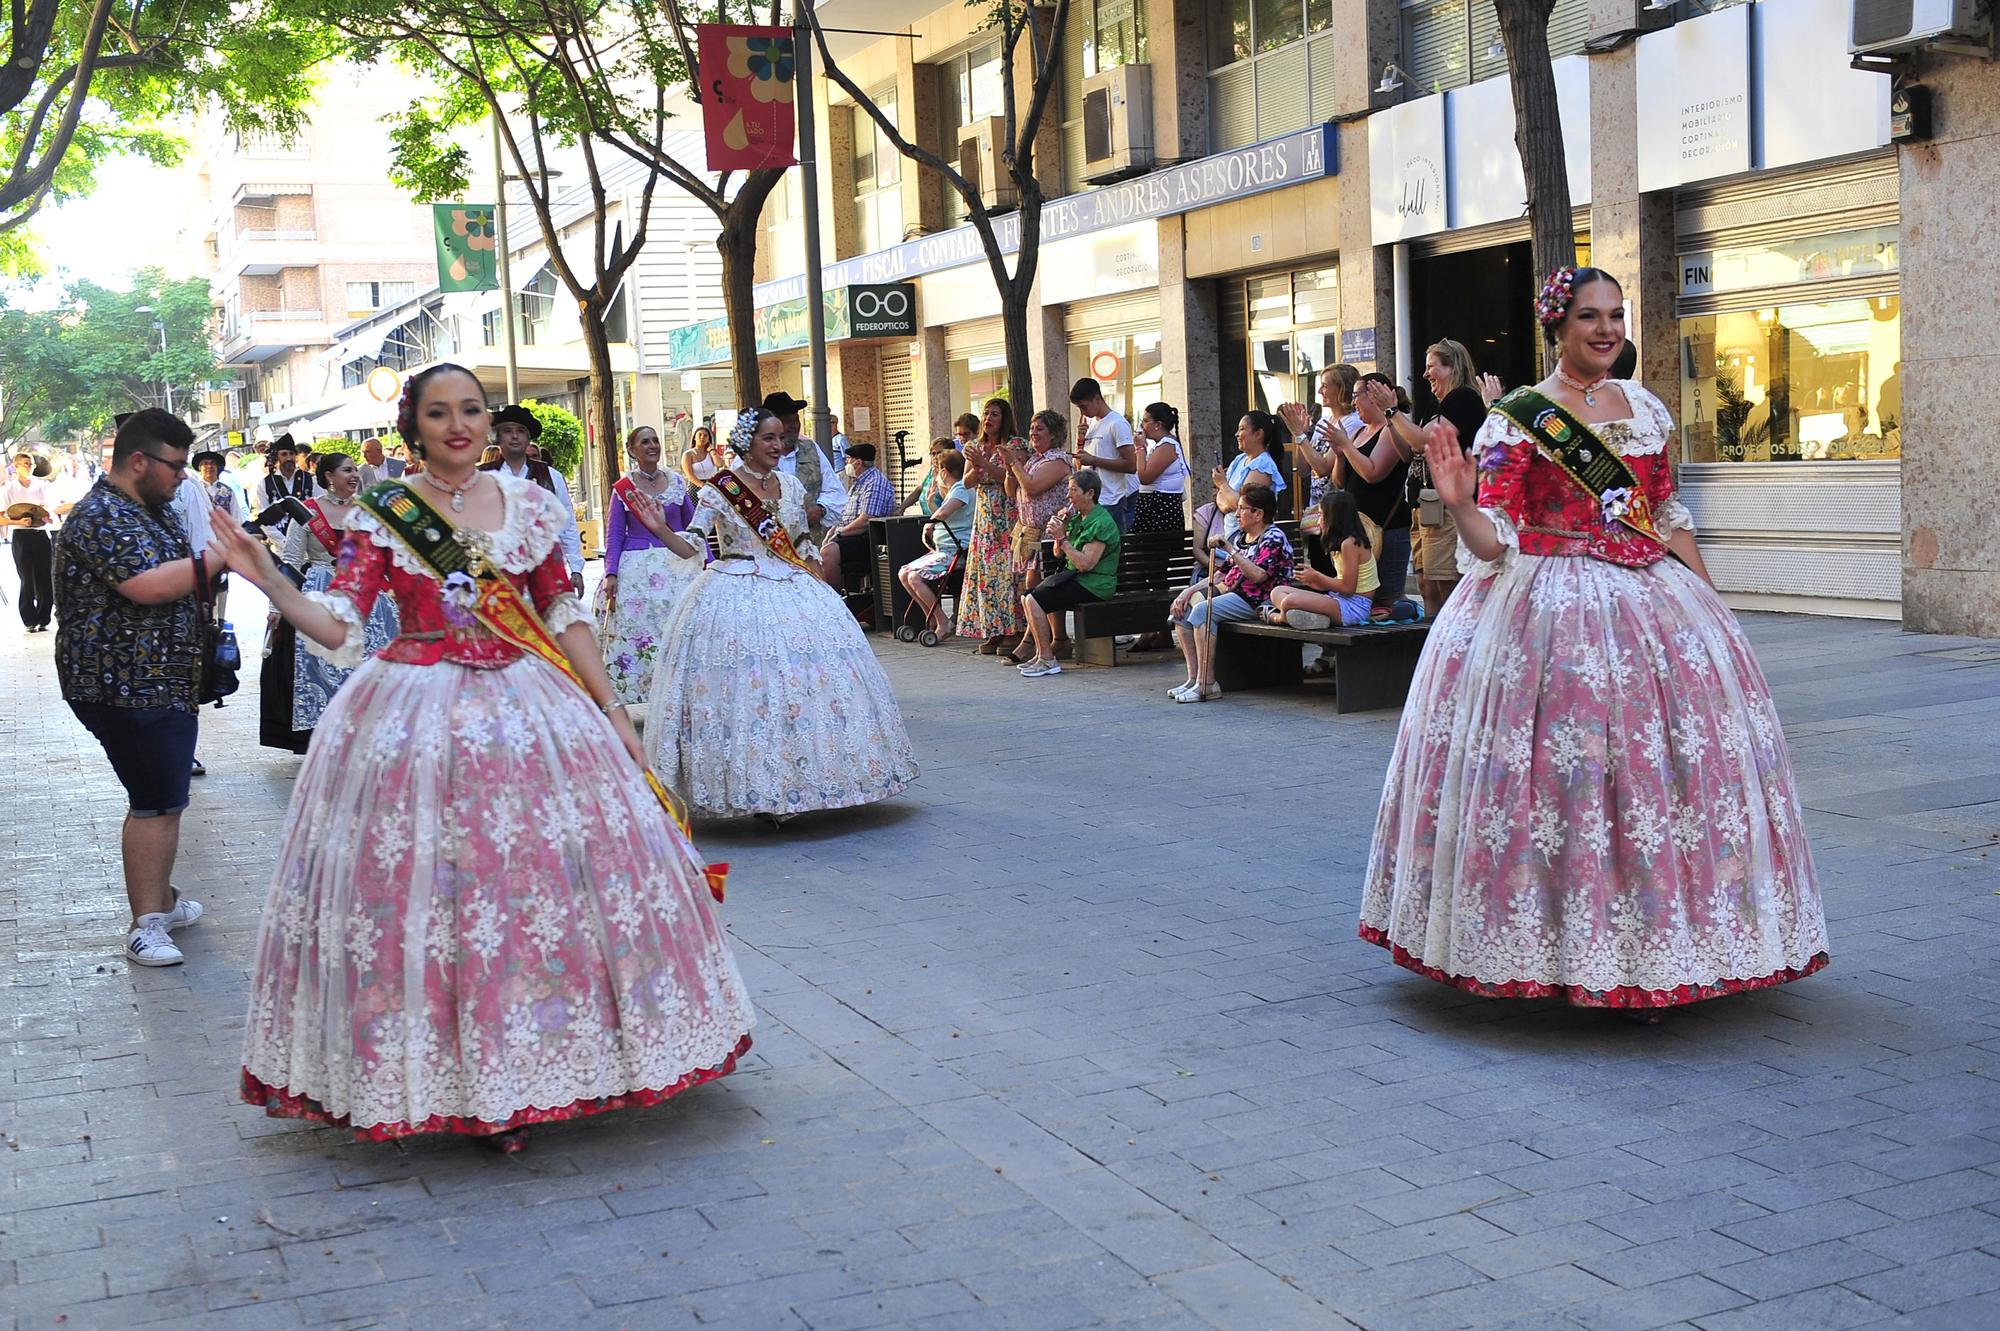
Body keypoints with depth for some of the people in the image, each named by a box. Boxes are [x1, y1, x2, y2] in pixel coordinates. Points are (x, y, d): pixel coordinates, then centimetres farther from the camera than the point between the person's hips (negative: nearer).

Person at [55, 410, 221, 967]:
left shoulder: (151, 509, 15)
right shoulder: (101, 518, -17)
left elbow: (175, 574, 30)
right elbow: (148, 585, -30)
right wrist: (218, 557, -24)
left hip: (162, 683, 10)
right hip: (127, 686, -10)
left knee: (161, 797, 17)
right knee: (158, 802, -10)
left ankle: (160, 900, 28)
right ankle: (147, 925, -5)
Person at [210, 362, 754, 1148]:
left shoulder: (528, 504, 6)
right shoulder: (383, 514, 0)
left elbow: (564, 615, 10)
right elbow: (339, 624, -6)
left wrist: (611, 710, 7)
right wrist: (270, 583, -23)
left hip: (529, 706, 2)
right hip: (418, 719, -2)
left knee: (547, 873, 1)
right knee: (421, 884, -4)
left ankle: (519, 1073, 16)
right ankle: (453, 1079, 9)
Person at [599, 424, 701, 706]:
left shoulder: (677, 482, 8)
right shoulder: (623, 488, 1)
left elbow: (692, 525, 14)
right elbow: (614, 535, 2)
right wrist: (611, 574, -8)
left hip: (678, 565, 2)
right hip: (636, 570, -2)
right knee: (636, 633, -5)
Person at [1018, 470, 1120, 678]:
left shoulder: (1101, 523, -16)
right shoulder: (1077, 518, 14)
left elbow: (1085, 563, -24)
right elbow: (1059, 554, 15)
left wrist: (1062, 538, -20)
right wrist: (1062, 528, 0)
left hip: (1093, 585, -10)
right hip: (1075, 578, 10)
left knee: (1034, 601, -19)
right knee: (1027, 597, 11)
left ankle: (1047, 660, -13)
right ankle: (1041, 653, 14)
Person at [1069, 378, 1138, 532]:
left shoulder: (1117, 424, -9)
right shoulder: (1089, 423, 15)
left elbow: (1131, 465, -16)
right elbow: (1079, 466, 20)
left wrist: (1093, 460, -16)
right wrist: (1080, 440, 2)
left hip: (1112, 503, -7)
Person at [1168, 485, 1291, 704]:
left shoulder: (1273, 539, -8)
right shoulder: (1241, 537, 20)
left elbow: (1258, 575, -24)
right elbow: (1222, 575, 19)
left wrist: (1230, 550, -24)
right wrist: (1189, 591, 7)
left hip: (1257, 601, -10)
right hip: (1230, 591, 10)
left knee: (1202, 609, -29)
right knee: (1182, 608, -2)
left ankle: (1207, 684, -29)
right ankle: (1194, 678, -8)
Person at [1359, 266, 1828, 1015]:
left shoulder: (1646, 410, 12)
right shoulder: (1516, 420, -4)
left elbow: (1670, 518, 17)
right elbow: (1495, 542, -7)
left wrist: (1708, 600, 13)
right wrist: (1458, 502, -26)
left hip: (1652, 601, 5)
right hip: (1547, 610, -5)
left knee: (1667, 764, 2)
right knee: (1559, 772, -8)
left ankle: (1647, 951, 14)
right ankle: (1571, 957, 5)